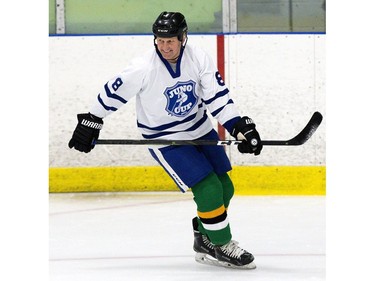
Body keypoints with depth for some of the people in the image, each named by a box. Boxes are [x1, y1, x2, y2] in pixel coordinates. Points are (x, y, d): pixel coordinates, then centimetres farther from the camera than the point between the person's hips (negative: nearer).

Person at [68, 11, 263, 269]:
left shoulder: (199, 58, -14)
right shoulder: (143, 68, -24)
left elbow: (217, 96, -12)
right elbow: (112, 93, -11)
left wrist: (240, 127, -22)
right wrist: (90, 123, -2)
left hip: (201, 131, 5)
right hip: (164, 139, -5)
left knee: (225, 189, 8)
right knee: (209, 189, -15)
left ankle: (204, 239, 28)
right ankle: (221, 247, 1)